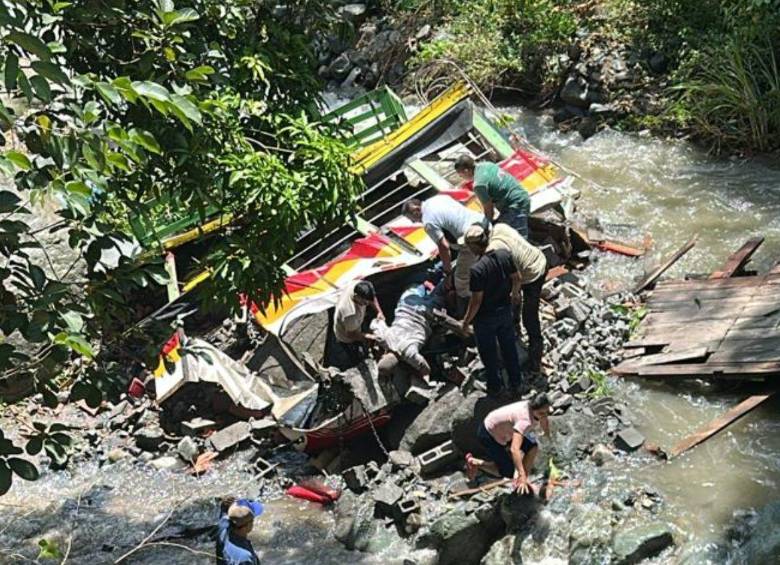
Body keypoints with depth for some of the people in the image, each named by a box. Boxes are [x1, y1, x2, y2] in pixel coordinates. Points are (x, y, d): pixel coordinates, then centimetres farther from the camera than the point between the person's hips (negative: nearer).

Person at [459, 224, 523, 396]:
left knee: (488, 353, 17)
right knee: (509, 348, 23)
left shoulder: (477, 269, -32)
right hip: (505, 311, 6)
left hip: (485, 317, -5)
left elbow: (476, 300, -25)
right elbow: (516, 278, 1)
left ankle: (494, 386, 35)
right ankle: (516, 383, 38)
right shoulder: (504, 254, -14)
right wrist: (514, 294, 22)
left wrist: (466, 321, -10)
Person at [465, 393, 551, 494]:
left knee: (533, 447, -9)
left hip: (504, 430, 8)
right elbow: (514, 449, -50)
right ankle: (473, 462, 12)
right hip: (488, 433, -8)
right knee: (508, 472, -3)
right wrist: (522, 476, -54)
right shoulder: (525, 420, -40)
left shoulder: (536, 410, -16)